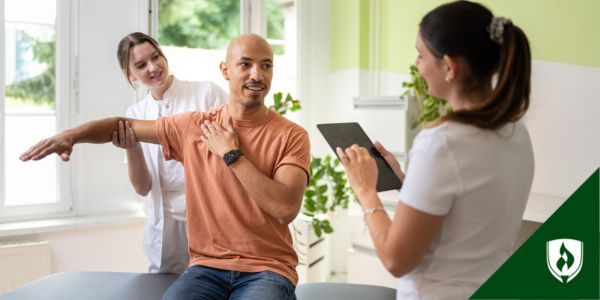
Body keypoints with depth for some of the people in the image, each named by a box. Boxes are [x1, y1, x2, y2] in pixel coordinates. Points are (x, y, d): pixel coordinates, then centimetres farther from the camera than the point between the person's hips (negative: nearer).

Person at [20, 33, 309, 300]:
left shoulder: (291, 135, -4)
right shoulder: (194, 126, 5)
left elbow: (286, 208, -17)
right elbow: (123, 124, 16)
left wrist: (231, 154, -12)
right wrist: (71, 134, -2)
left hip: (266, 270, -2)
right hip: (206, 267, 2)